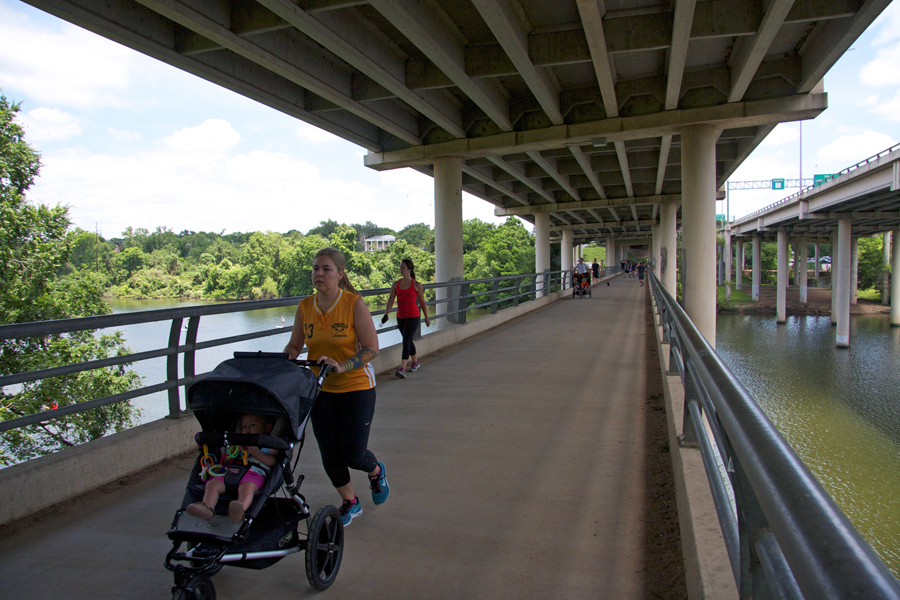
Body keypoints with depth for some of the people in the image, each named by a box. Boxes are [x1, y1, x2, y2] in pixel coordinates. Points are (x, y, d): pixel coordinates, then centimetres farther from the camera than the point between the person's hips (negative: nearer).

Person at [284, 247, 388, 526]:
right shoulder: (304, 306, 0)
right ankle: (350, 503, 32)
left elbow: (371, 348, -17)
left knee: (353, 454, -2)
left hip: (356, 386, -4)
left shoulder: (355, 303, -14)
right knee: (329, 454, 8)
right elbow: (294, 345, 10)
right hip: (320, 388, 4)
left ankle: (376, 472, 35)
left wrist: (342, 366, -30)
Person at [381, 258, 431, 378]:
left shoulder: (417, 285, -4)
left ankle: (402, 369, -21)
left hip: (413, 316, -5)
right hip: (400, 317, 5)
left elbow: (422, 302, 4)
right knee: (408, 341, 17)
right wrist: (386, 314, -15)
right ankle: (415, 362, 37)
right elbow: (391, 300, -1)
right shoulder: (396, 284, 5)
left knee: (406, 340, -15)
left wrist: (426, 318, 9)